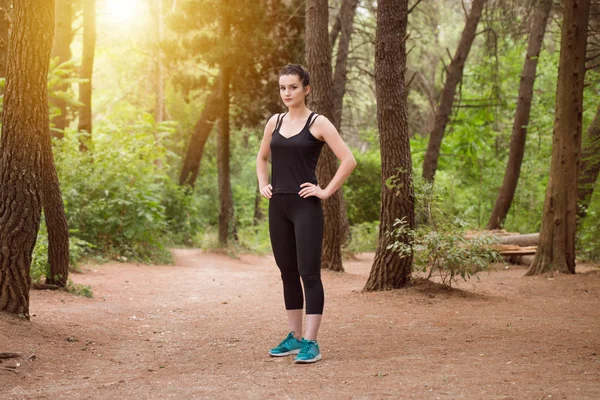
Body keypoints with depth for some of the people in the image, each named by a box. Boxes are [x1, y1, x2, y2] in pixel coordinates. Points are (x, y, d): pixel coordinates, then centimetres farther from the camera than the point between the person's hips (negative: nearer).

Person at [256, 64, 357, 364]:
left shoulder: (318, 123, -6)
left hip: (305, 207, -6)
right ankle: (294, 338, 20)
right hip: (278, 206, 6)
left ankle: (311, 343, -7)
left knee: (309, 273, -8)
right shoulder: (275, 122, 11)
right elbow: (262, 158, 28)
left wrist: (327, 191, -12)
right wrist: (263, 185, 14)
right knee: (288, 273, 11)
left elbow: (348, 161, -12)